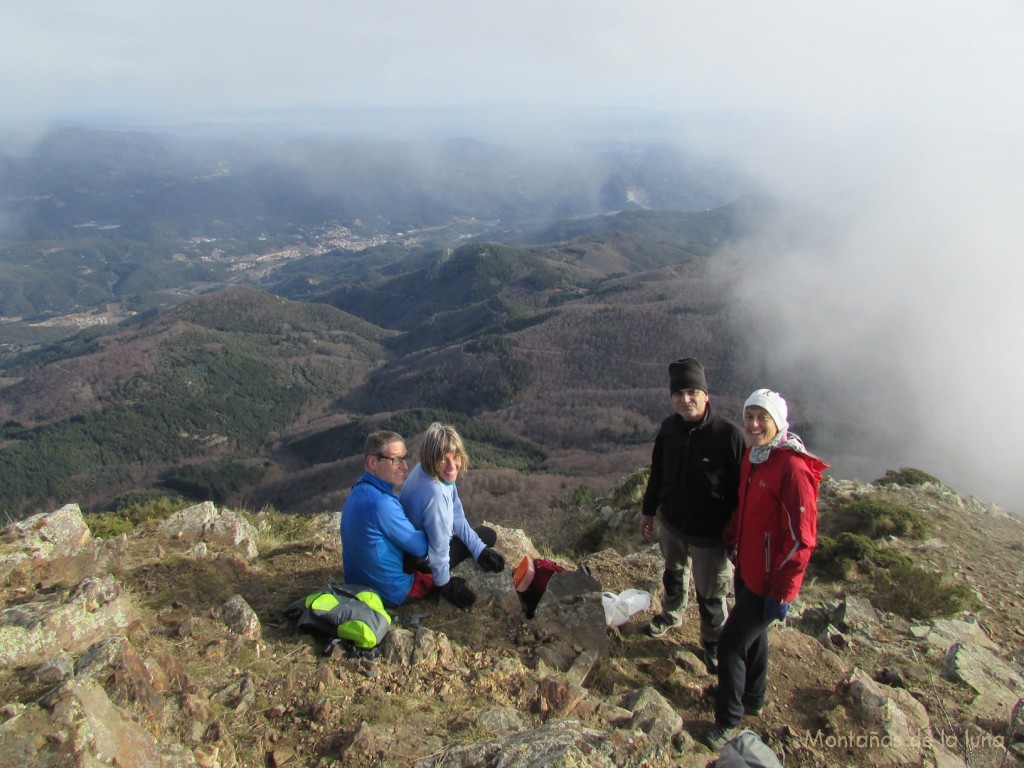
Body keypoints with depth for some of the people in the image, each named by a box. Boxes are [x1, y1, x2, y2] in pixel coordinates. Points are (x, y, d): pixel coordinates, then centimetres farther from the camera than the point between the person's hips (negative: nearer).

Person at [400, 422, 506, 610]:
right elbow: (439, 547, -29)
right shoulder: (435, 493, -40)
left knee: (487, 535, 26)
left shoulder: (424, 470, -12)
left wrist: (480, 549, -2)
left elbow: (457, 517, -2)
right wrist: (444, 584, -13)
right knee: (487, 535, 11)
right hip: (424, 560, -8)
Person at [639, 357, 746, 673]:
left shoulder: (729, 435, -25)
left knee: (711, 594, 12)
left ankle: (713, 642, 37)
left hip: (710, 534, -5)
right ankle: (672, 614, 56)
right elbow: (657, 473, 8)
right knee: (673, 573, 29)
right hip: (672, 523, 5)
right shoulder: (669, 428, -7)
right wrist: (648, 510, 14)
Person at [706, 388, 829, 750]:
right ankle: (753, 698, 46)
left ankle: (728, 720, 20)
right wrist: (729, 538, 16)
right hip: (746, 567, 8)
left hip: (768, 579, -8)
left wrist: (782, 593, -19)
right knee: (752, 634, 24)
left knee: (731, 643, -1)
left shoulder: (793, 468, -24)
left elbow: (801, 538, -22)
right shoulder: (752, 455, 1)